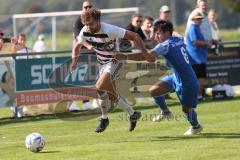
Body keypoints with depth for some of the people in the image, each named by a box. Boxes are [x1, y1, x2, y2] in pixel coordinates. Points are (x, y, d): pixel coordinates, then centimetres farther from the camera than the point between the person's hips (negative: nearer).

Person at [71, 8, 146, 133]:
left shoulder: (109, 30, -29)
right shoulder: (85, 32, -12)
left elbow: (134, 36, -26)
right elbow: (77, 46, 8)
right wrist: (74, 60, -11)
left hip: (114, 61, -7)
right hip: (102, 63, 7)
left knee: (100, 87, -25)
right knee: (111, 95, 9)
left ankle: (104, 119, -5)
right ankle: (133, 114, 28)